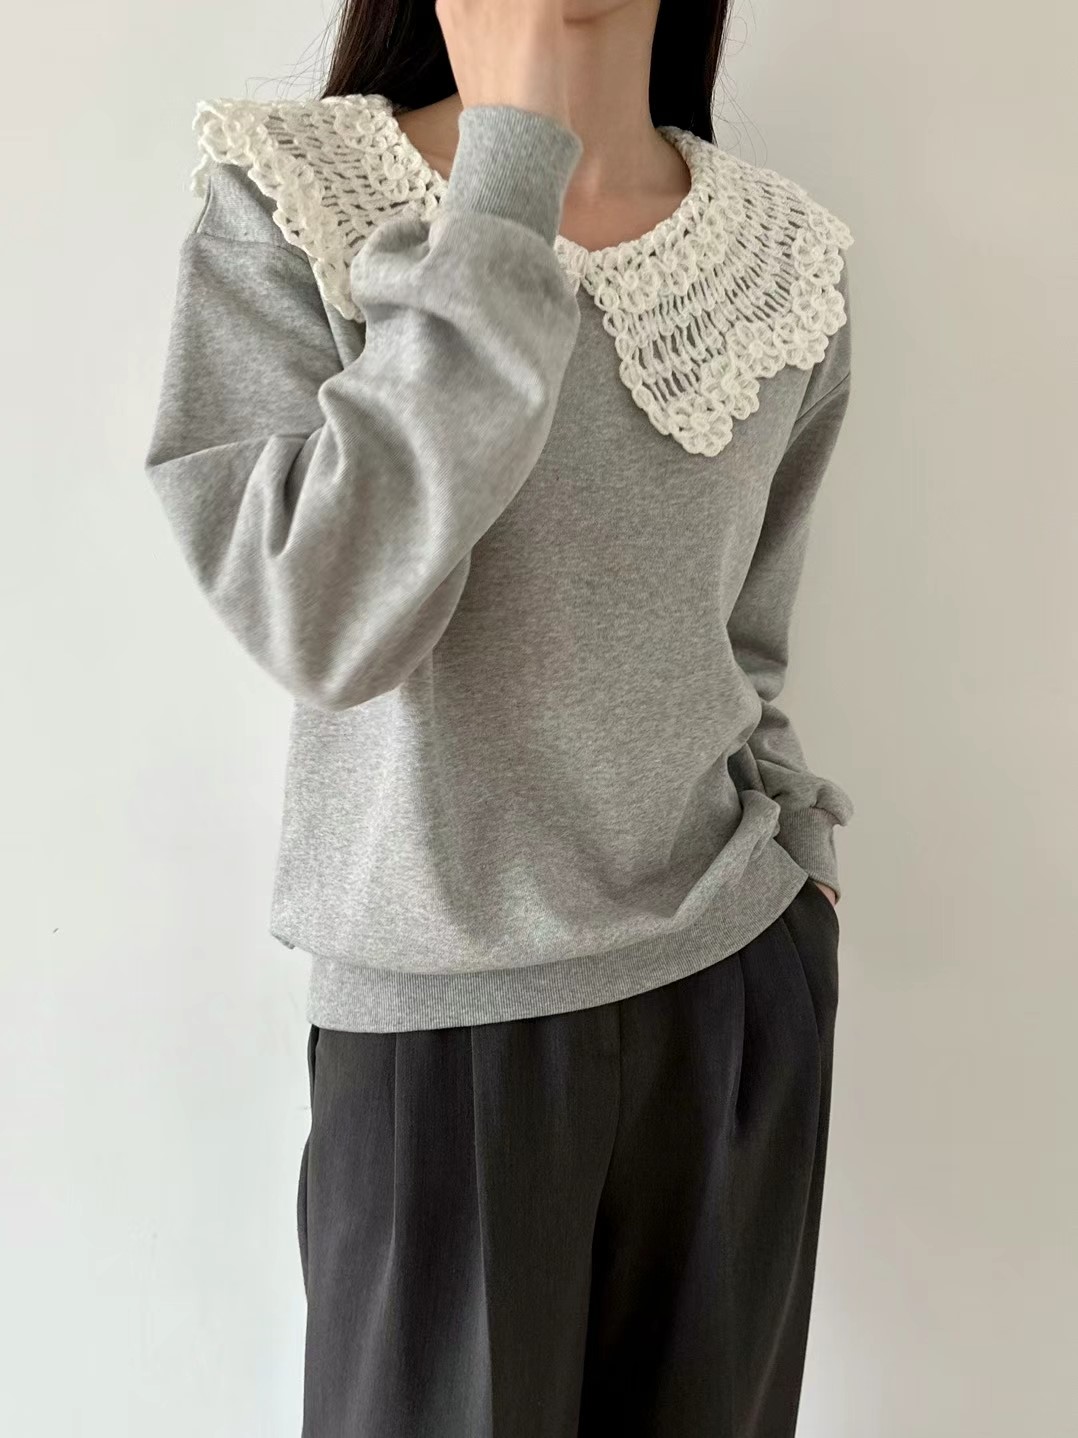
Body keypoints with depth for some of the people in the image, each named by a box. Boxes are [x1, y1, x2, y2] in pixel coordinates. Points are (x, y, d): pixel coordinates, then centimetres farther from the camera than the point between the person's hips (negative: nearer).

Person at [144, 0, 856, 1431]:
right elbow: (328, 622, -22)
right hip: (447, 1014, -3)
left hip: (744, 982, 4)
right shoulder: (286, 192, -8)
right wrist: (513, 159, -20)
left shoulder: (791, 254, 2)